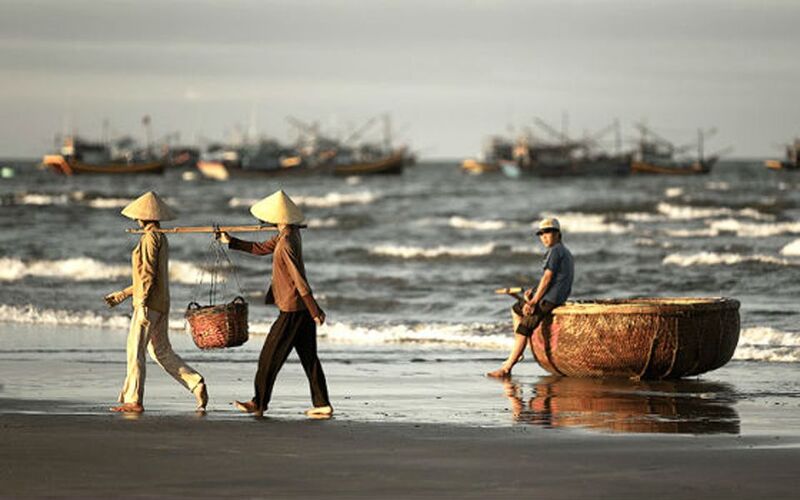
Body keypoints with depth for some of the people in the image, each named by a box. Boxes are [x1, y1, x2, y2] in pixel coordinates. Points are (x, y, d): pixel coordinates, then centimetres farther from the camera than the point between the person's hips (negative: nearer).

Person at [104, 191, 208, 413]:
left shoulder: (151, 238, -11)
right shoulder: (161, 239, 18)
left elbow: (148, 274, -18)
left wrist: (142, 304, -21)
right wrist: (122, 295, 26)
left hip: (149, 303, -10)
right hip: (162, 304, 10)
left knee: (135, 350, -5)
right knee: (161, 351, 13)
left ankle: (133, 400, -5)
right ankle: (197, 385, 7)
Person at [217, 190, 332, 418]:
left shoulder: (287, 243, -21)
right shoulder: (291, 234, 9)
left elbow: (299, 280, -21)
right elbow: (261, 249, 24)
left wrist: (315, 311, -21)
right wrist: (231, 241, 25)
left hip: (292, 309, -9)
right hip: (302, 308, 9)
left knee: (270, 356, 2)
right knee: (309, 357, 10)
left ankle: (259, 403, 10)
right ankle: (323, 405, 10)